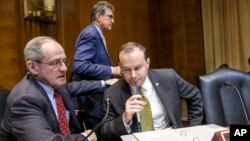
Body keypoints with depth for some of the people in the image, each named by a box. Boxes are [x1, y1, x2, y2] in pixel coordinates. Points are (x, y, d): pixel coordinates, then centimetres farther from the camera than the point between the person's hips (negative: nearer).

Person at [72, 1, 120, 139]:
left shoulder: (96, 34, 15)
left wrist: (112, 72, 7)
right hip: (91, 99, -10)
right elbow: (80, 66, -28)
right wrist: (111, 70, -24)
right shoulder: (90, 34, -16)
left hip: (96, 97, 10)